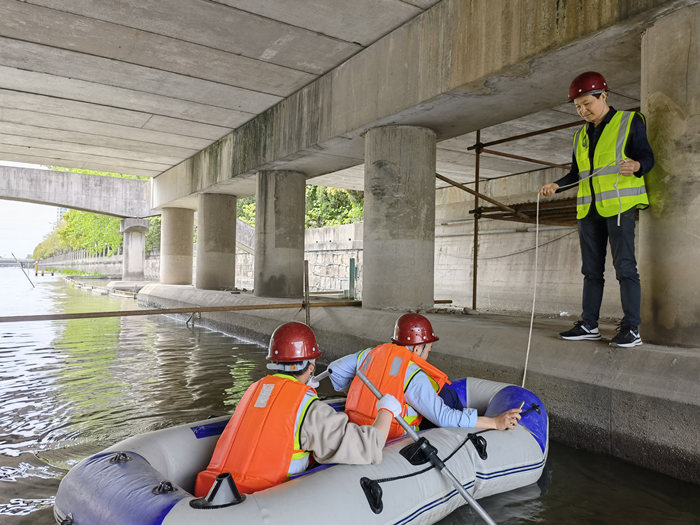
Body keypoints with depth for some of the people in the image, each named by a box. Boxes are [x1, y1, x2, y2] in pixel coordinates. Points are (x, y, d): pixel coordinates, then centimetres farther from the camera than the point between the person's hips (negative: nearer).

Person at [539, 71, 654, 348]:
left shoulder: (629, 121, 1)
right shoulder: (581, 135, 19)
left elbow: (647, 157, -5)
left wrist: (636, 166, -27)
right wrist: (556, 186, 5)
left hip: (619, 204, -6)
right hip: (589, 208, 6)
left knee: (624, 266, -9)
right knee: (592, 270, 7)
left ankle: (631, 329, -4)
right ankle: (589, 325, 12)